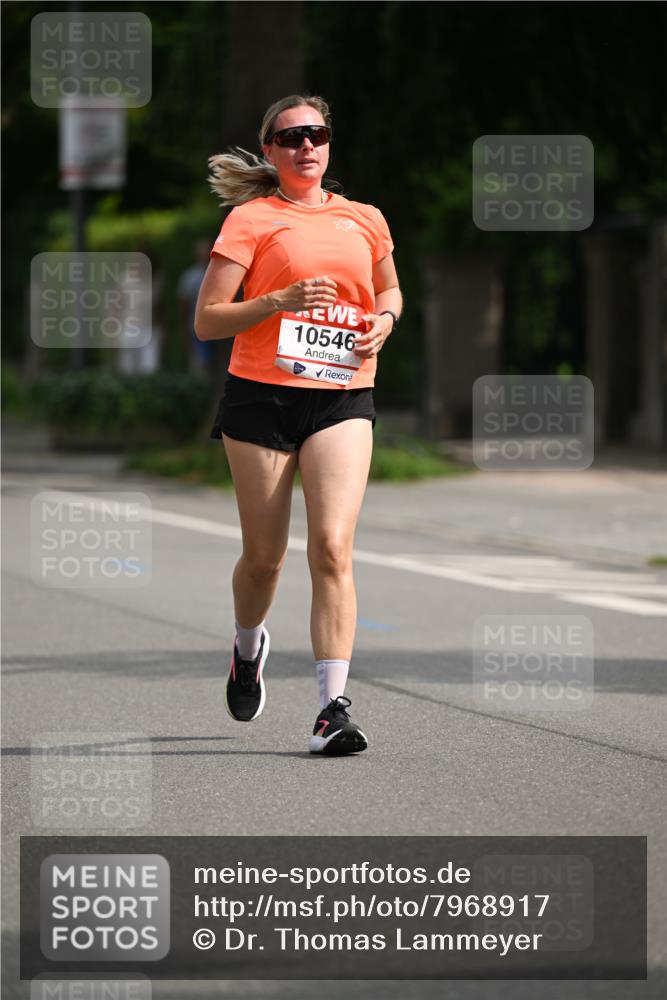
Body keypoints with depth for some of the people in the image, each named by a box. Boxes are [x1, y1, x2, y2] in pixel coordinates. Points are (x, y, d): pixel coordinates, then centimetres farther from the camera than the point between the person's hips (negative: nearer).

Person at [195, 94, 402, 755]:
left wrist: (383, 319, 8)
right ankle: (248, 646, 41)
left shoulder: (365, 220, 13)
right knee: (264, 556, 6)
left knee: (332, 547, -15)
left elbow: (389, 289, 31)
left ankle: (333, 708, -17)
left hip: (343, 398, 2)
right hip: (262, 396, -2)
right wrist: (281, 300, -17)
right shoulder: (251, 218, 1)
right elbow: (206, 321, -3)